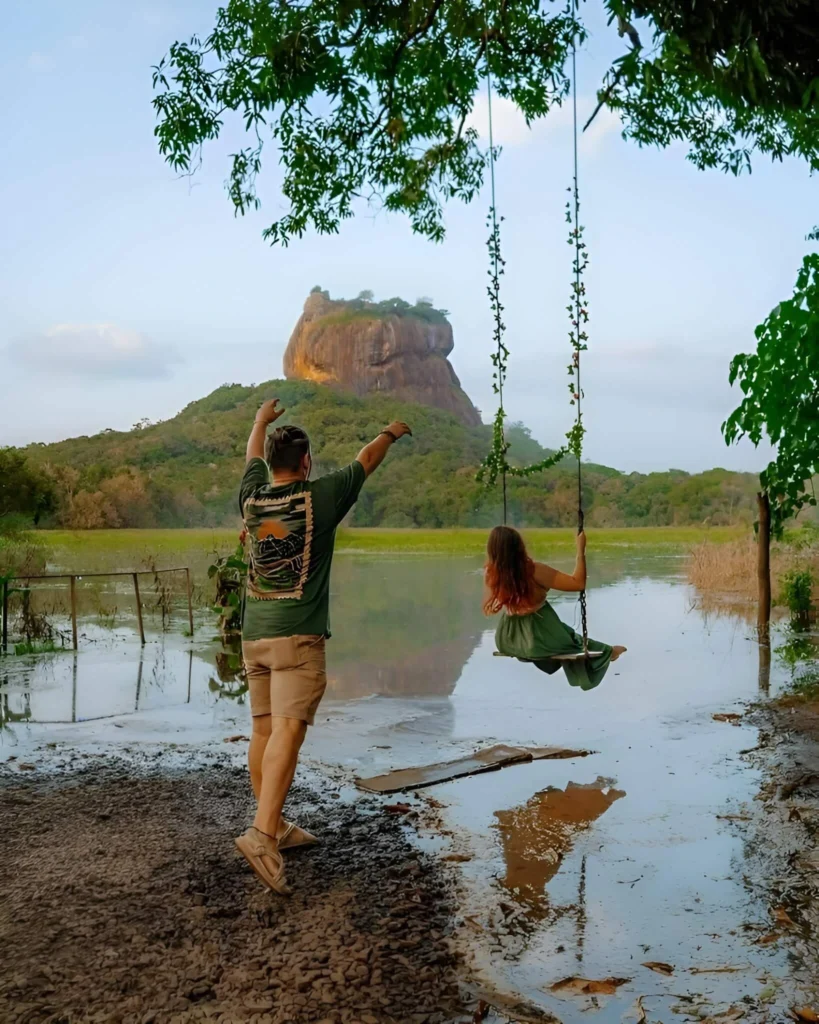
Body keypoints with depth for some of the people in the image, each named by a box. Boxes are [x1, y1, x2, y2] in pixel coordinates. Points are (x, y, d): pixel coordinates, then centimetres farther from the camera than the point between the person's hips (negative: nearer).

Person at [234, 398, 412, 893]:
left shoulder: (252, 499, 6)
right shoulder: (318, 498, -6)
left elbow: (254, 457, 28)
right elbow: (367, 459, 10)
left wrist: (262, 419, 47)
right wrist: (392, 432, 29)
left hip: (254, 634, 6)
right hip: (298, 635, -6)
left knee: (264, 730, 11)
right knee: (288, 731, -12)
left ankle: (275, 827, 22)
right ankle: (262, 833, -23)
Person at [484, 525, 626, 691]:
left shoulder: (490, 574, -13)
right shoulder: (534, 570, -26)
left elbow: (489, 609, 1)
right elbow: (578, 583, -22)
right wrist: (581, 550, -14)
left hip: (508, 640, 5)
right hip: (539, 638, -4)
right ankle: (606, 652, 56)